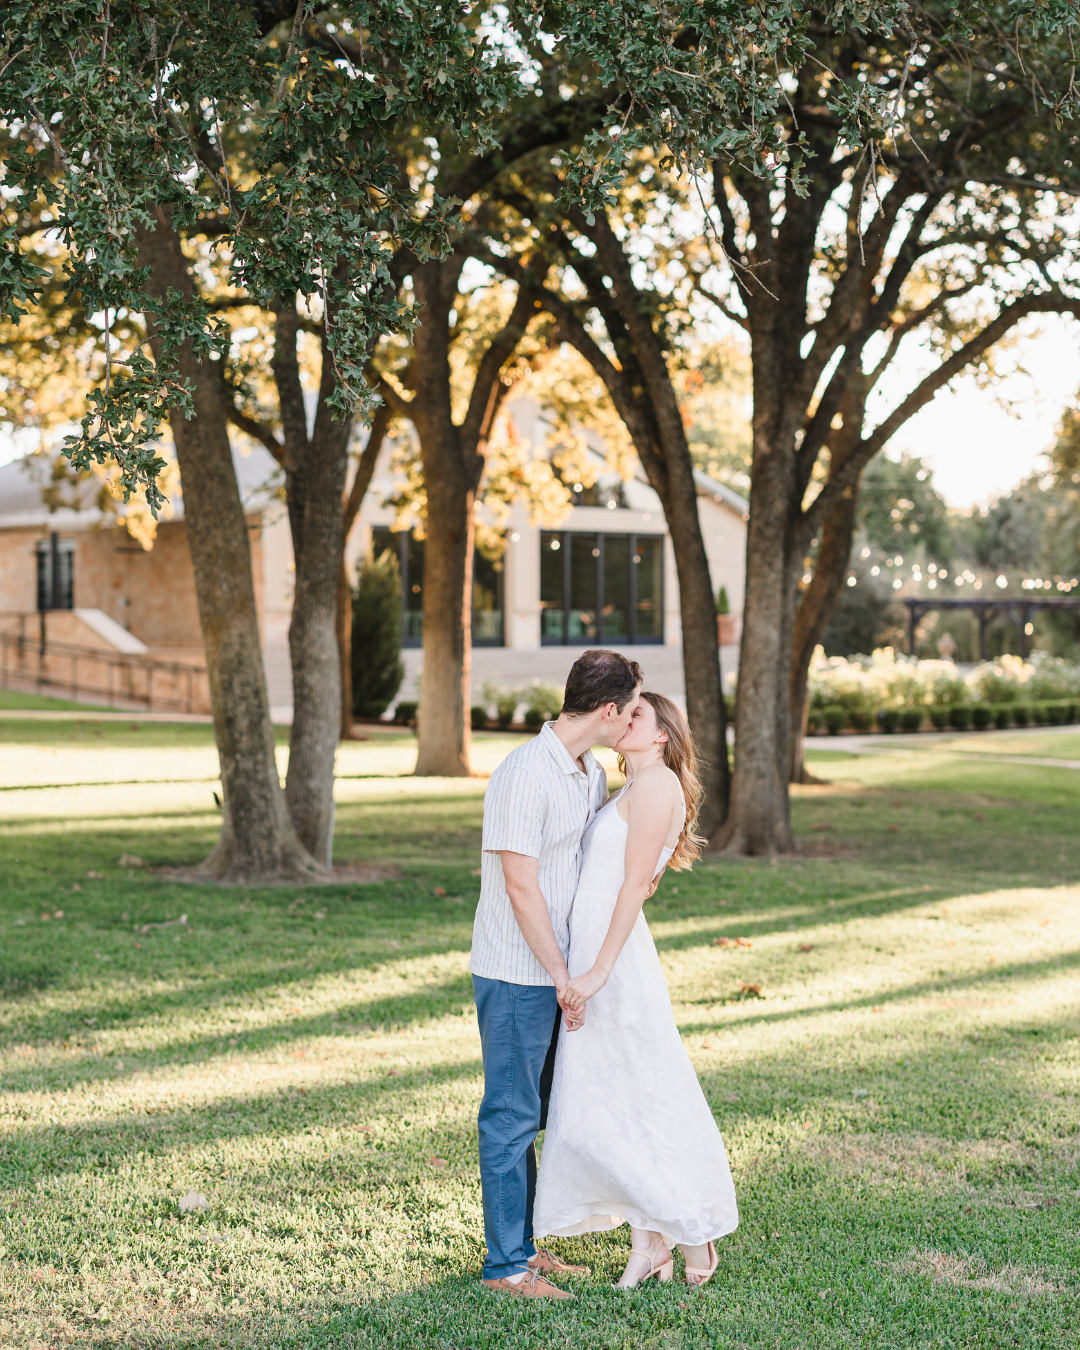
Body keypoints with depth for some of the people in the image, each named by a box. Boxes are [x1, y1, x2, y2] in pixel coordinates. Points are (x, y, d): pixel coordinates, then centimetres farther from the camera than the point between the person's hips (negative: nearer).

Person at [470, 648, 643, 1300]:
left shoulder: (591, 774, 9)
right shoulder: (524, 775, -19)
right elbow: (521, 887, -20)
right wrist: (562, 978, -16)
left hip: (555, 973, 9)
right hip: (517, 976, -9)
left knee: (530, 1115, 15)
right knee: (511, 1117, 0)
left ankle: (522, 1244, 25)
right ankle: (507, 1265, 8)